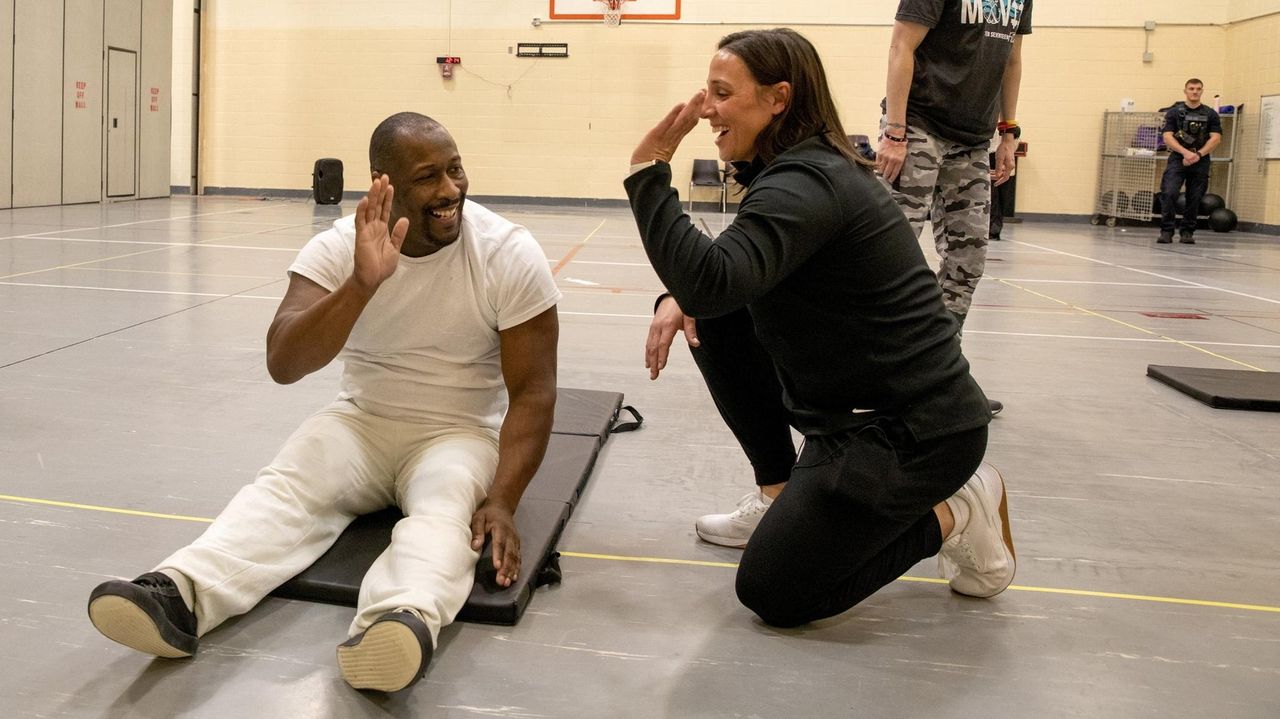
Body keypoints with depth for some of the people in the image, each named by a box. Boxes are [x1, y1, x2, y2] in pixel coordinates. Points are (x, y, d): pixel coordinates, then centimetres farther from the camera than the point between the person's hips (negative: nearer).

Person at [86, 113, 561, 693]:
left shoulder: (510, 255, -15)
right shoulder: (339, 247, -10)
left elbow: (532, 393, -14)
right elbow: (282, 366, -23)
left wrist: (501, 500, -28)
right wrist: (362, 284, -38)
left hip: (461, 433, -2)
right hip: (361, 422, 3)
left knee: (445, 509, -36)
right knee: (284, 485, -27)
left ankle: (401, 622, -64)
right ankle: (178, 597, -49)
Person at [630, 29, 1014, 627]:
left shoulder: (804, 184, -22)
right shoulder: (806, 168, 10)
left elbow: (714, 281, -36)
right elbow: (731, 276, 18)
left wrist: (649, 172, -27)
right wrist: (679, 298, -3)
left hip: (916, 431, -9)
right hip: (862, 405, 9)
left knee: (770, 592, -4)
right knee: (713, 322, 8)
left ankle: (950, 516, 5)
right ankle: (785, 499, 17)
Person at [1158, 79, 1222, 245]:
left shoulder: (1211, 114, 8)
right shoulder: (1174, 112, 5)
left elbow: (1216, 138, 0)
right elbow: (1168, 137, -4)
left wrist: (1198, 154, -15)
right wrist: (1185, 152, -18)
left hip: (1201, 162, 2)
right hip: (1177, 159, -2)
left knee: (1194, 198, 2)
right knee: (1169, 193, -17)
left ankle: (1187, 232, 14)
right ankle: (1166, 231, -11)